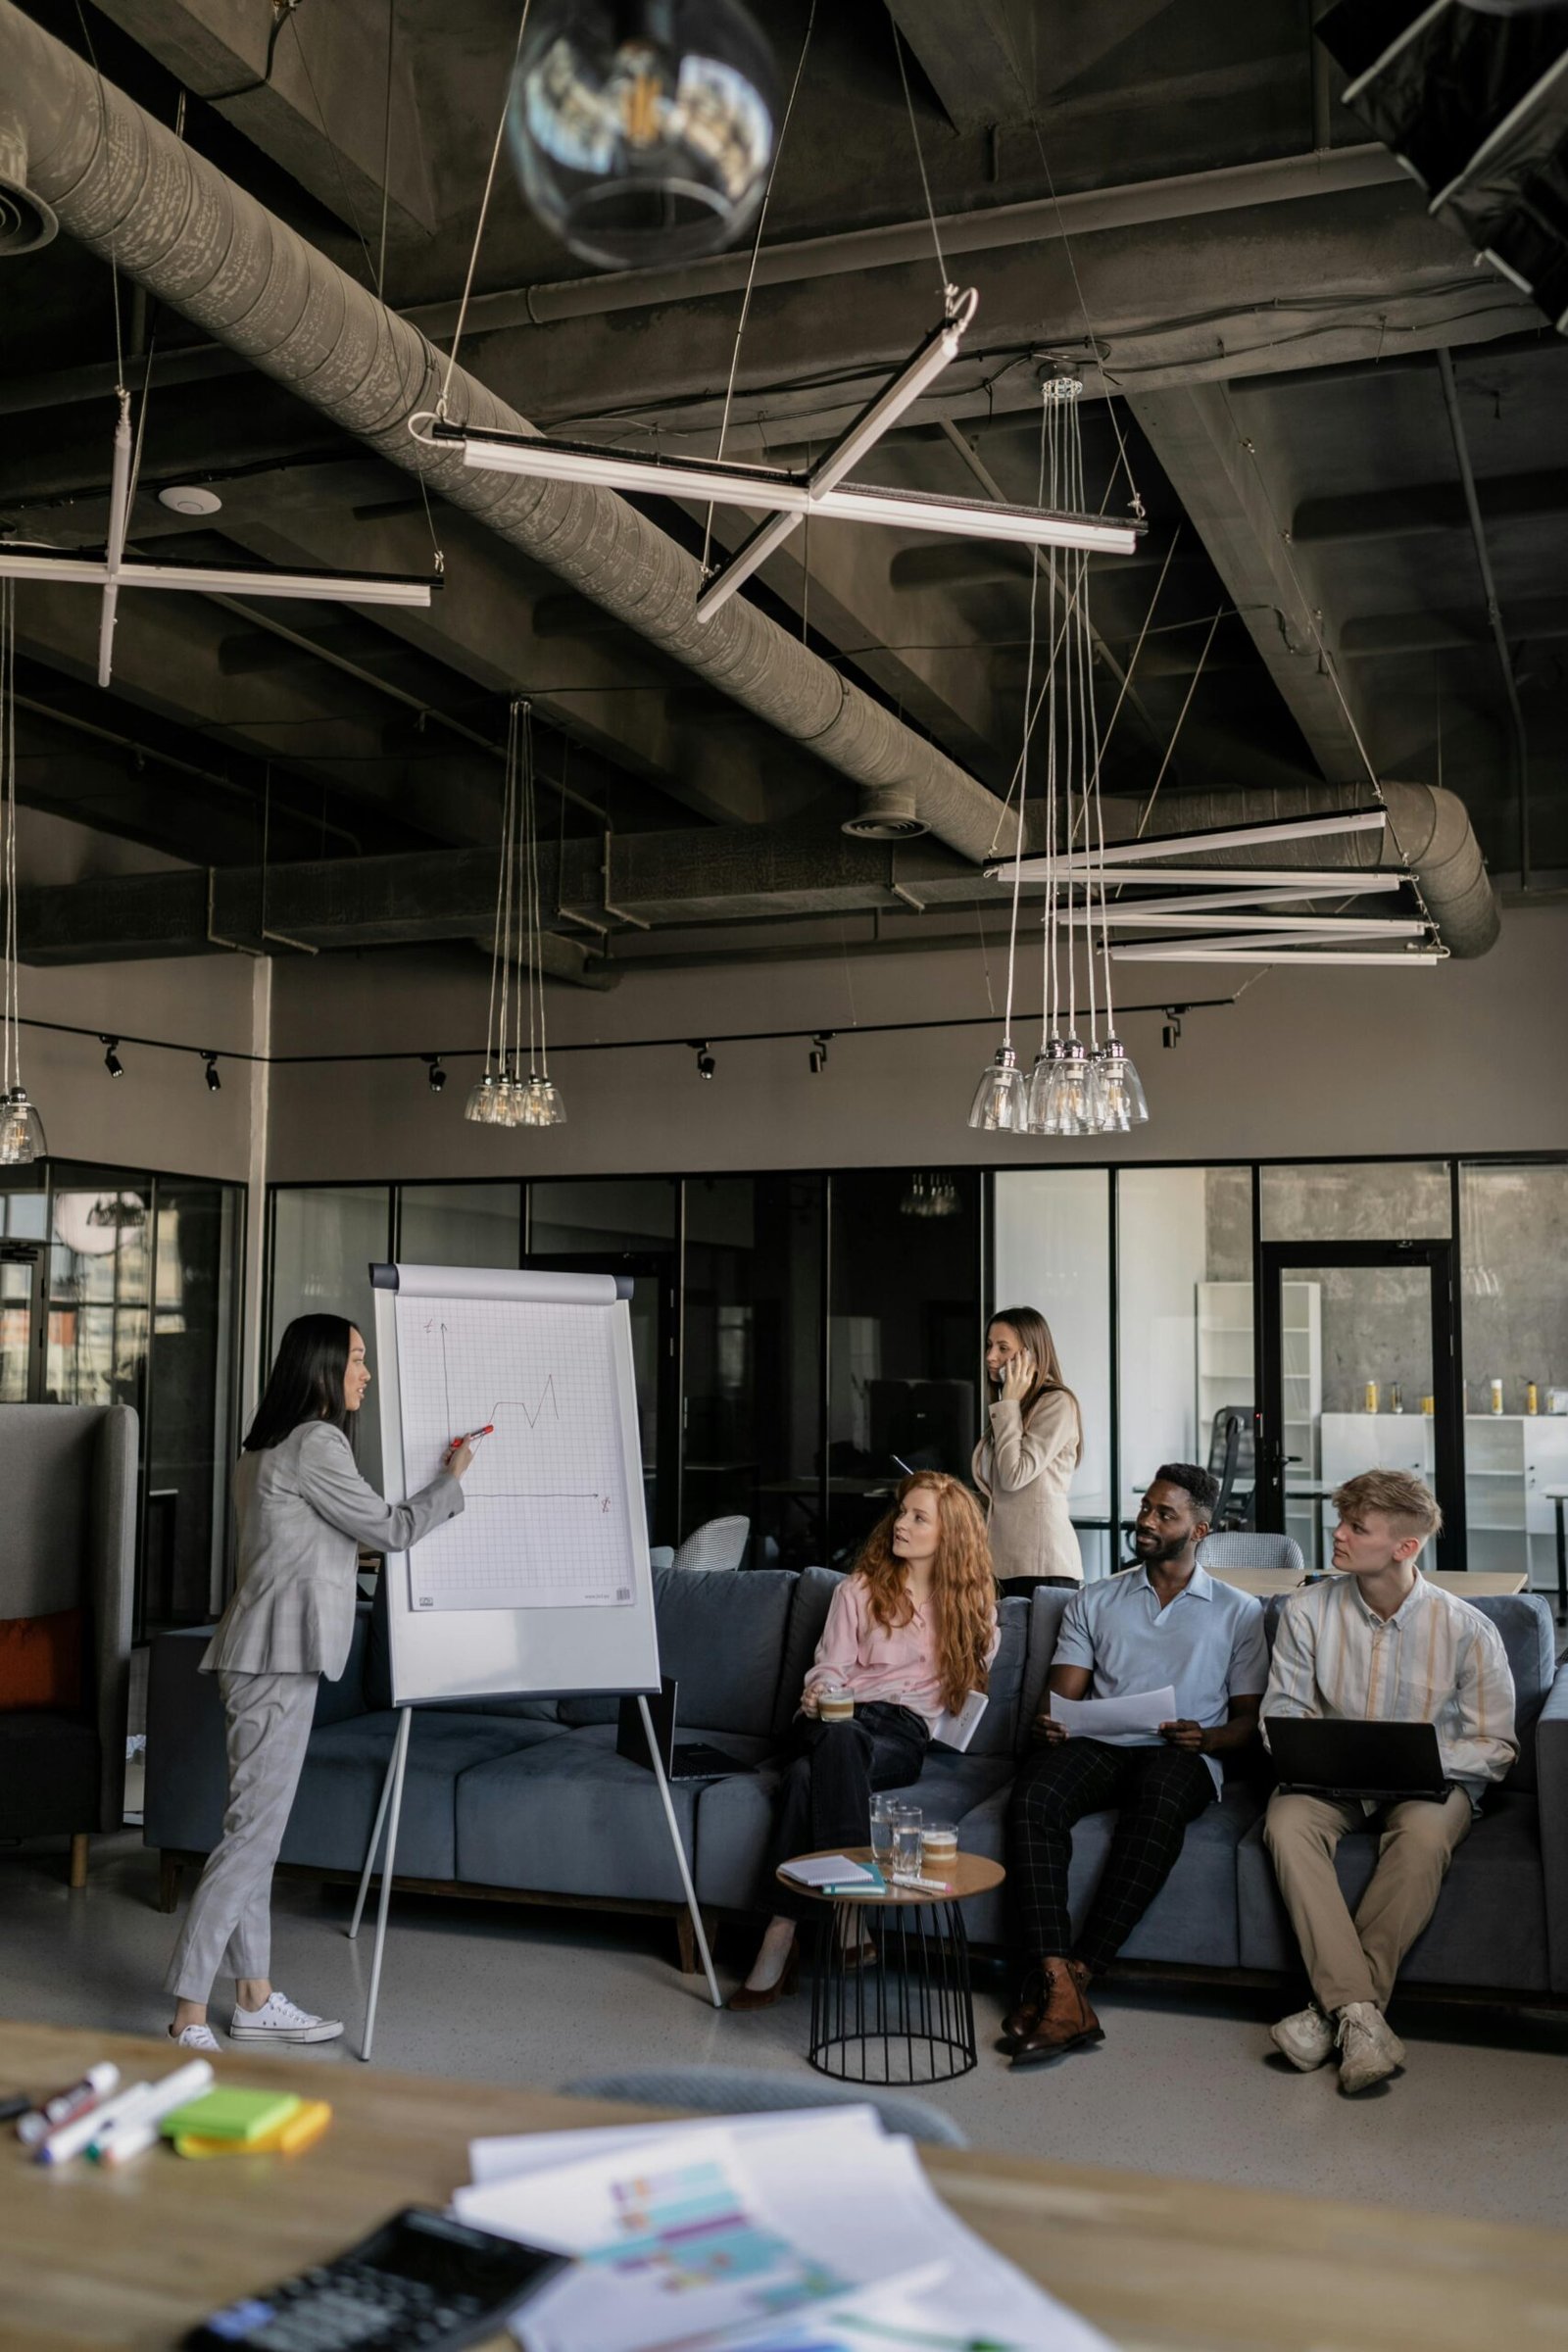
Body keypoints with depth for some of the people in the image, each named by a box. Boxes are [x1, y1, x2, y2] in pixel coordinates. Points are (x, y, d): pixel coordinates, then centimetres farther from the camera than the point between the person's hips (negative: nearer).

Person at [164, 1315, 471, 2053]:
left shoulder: (270, 1446, 17)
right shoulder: (315, 1444, -12)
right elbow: (391, 1529, -7)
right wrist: (452, 1477, 6)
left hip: (273, 1654, 10)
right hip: (279, 1658, -10)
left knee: (257, 1827, 13)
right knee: (253, 1830, -9)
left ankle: (256, 1997, 21)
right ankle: (189, 2017, -8)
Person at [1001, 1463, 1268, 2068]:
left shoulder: (1238, 1612, 17)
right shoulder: (1094, 1602, 22)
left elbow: (1249, 1718, 12)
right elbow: (1064, 1695, 14)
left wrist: (1206, 1737, -11)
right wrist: (1048, 1722, -11)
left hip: (1182, 1755, -2)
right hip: (1098, 1746, 2)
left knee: (1158, 1801, -40)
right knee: (1031, 1796, -33)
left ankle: (1072, 1973, -39)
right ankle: (1063, 1993, -42)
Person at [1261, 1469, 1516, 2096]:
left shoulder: (1467, 1629, -6)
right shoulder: (1307, 1611, 1)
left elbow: (1496, 1748, -4)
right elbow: (1280, 1711, 7)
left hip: (1432, 1782, -2)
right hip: (1332, 1780, 2)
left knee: (1423, 1832, -37)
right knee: (1287, 1821, -31)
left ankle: (1334, 2010, -33)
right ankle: (1360, 2017, -39)